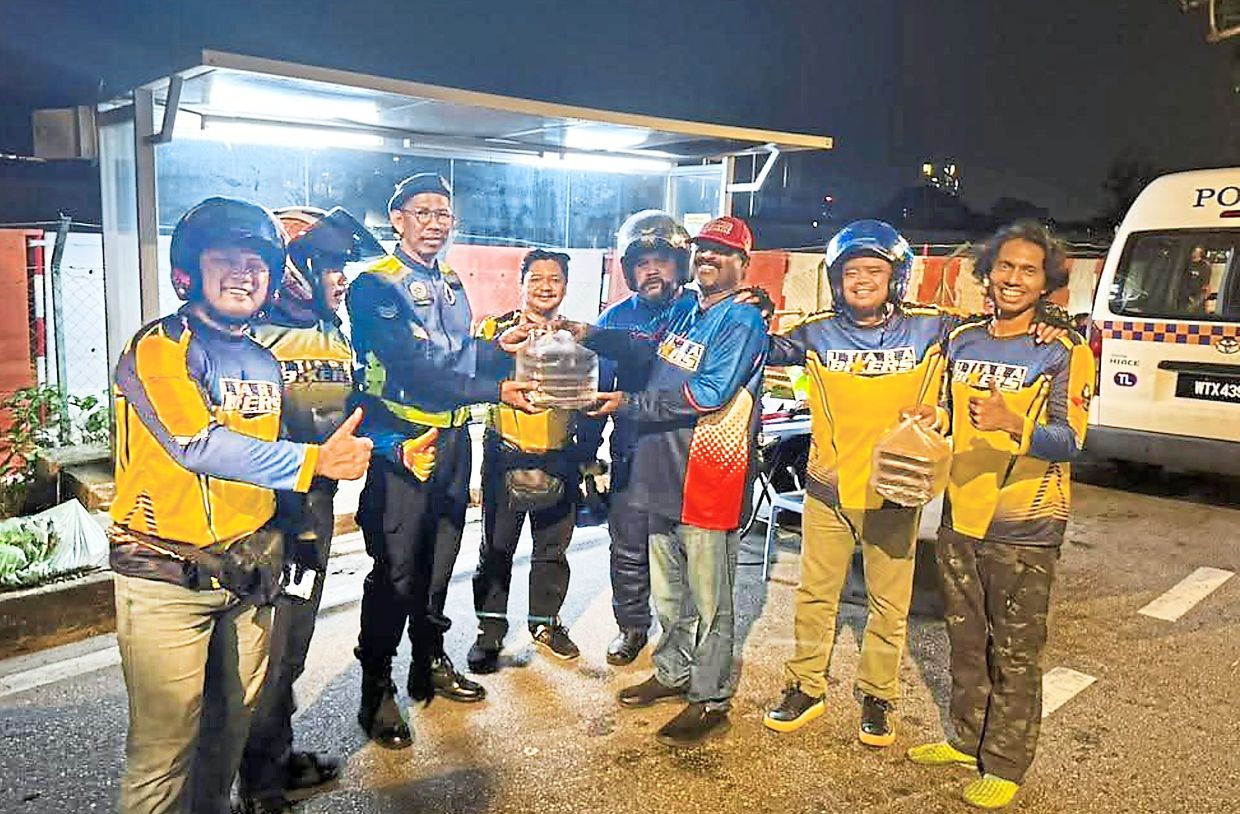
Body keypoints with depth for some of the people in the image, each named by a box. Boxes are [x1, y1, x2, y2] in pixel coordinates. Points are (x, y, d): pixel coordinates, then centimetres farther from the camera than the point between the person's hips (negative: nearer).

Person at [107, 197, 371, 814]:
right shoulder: (158, 348, -11)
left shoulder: (265, 363, 11)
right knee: (164, 746, -1)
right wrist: (312, 461, -28)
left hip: (247, 572, 6)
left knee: (233, 725, 17)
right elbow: (197, 444, -24)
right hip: (167, 575, -6)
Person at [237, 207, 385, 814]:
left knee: (294, 644, 19)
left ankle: (280, 757, 36)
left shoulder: (336, 341, 10)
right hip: (270, 514, -8)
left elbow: (352, 417, 17)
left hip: (317, 510, 8)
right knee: (267, 650, 3)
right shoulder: (256, 340, -16)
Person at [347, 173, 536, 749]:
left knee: (440, 557, 17)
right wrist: (494, 391, -28)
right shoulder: (375, 285, -12)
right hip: (402, 441, -7)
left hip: (453, 437, 7)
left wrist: (501, 346, -4)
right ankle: (376, 691, 14)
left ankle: (430, 665, 34)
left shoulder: (451, 284, 13)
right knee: (396, 567, -2)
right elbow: (413, 372, -23)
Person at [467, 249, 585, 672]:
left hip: (559, 458, 3)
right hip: (506, 454, -3)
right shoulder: (495, 328, 0)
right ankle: (491, 629, 18)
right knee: (496, 547, 4)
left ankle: (545, 621, 30)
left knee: (553, 546, 13)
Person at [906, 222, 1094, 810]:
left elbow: (1069, 440, -20)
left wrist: (1011, 423, -38)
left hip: (1024, 528, -5)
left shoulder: (1064, 351, -9)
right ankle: (968, 741, 36)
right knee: (966, 642, 18)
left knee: (1015, 653, 7)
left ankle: (1005, 764, 23)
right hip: (959, 517, 5)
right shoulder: (960, 340, 6)